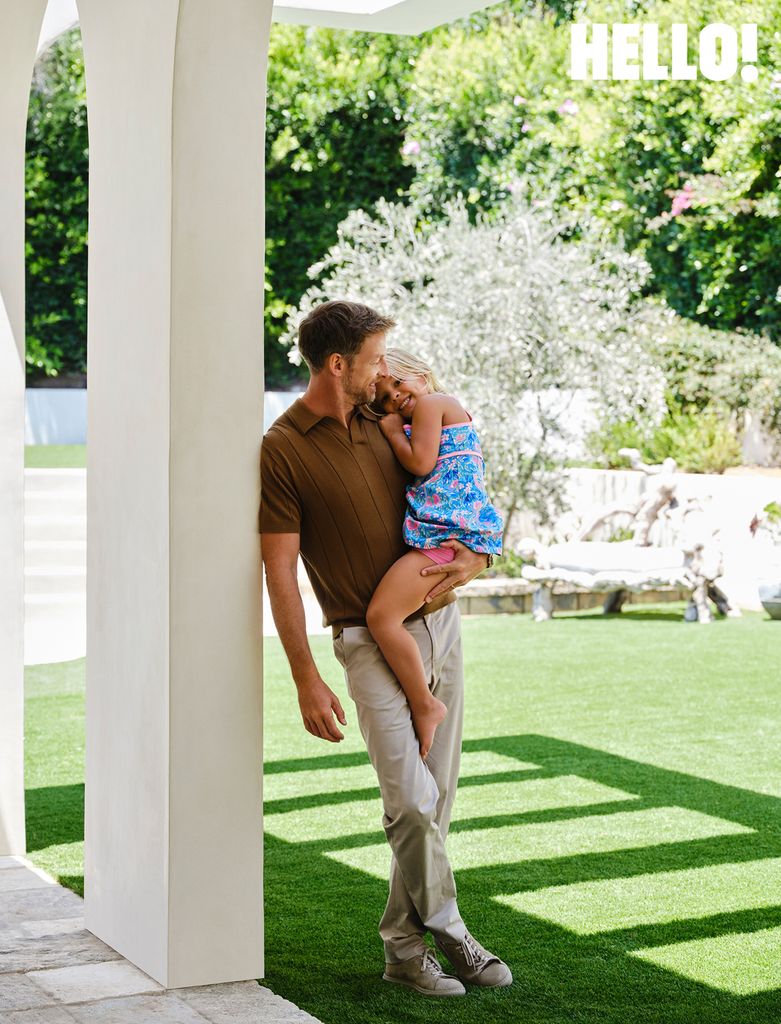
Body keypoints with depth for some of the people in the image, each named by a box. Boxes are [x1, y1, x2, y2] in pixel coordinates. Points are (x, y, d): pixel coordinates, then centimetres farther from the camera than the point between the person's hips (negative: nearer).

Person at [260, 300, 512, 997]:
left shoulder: (379, 423, 10)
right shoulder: (284, 449, -10)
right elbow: (280, 570, -11)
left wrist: (474, 558, -2)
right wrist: (307, 681, -16)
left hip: (438, 619, 7)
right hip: (373, 640, -7)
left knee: (435, 797, 8)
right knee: (411, 800, -12)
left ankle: (405, 945, 18)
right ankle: (448, 931, 9)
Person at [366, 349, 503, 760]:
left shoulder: (430, 403, -1)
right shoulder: (453, 408, 28)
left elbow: (421, 463, -11)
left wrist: (393, 431, 3)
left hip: (447, 532, -12)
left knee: (382, 615, -23)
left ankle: (425, 706, -16)